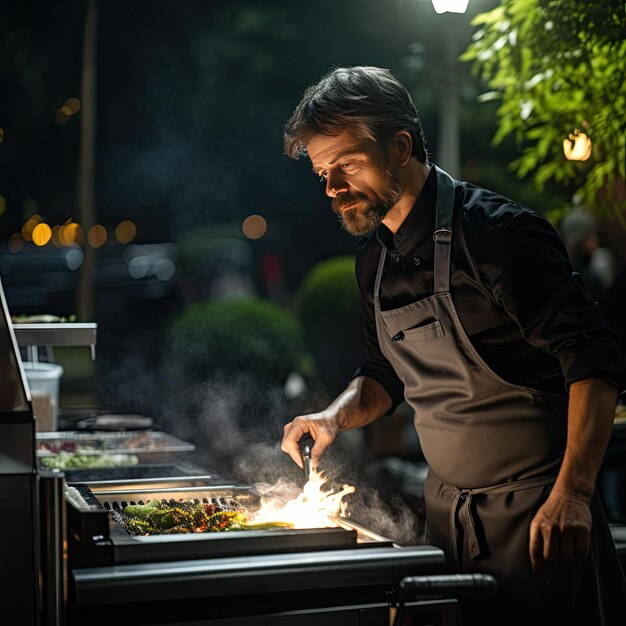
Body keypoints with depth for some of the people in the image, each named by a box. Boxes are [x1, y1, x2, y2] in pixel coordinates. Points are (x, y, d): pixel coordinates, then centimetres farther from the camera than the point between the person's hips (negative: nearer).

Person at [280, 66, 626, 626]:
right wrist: (337, 416, 1)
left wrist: (572, 494, -28)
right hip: (446, 510, 7)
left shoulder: (494, 232, -18)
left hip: (535, 510, -7)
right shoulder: (375, 260, 6)